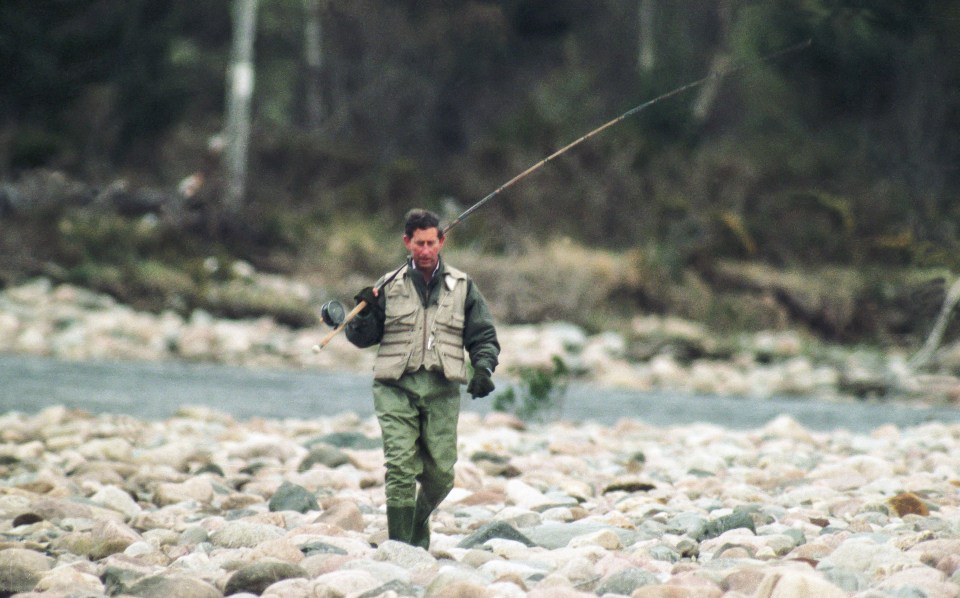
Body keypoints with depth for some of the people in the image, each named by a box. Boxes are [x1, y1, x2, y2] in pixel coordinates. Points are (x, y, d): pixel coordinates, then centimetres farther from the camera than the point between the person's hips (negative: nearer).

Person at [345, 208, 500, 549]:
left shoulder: (462, 287, 12)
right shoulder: (389, 287, 11)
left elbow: (483, 337, 13)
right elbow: (362, 338, 14)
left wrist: (483, 370, -5)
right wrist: (365, 314, -7)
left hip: (442, 390, 1)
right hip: (396, 388, -1)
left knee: (440, 474, 0)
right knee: (400, 467, -13)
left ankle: (419, 522, 30)